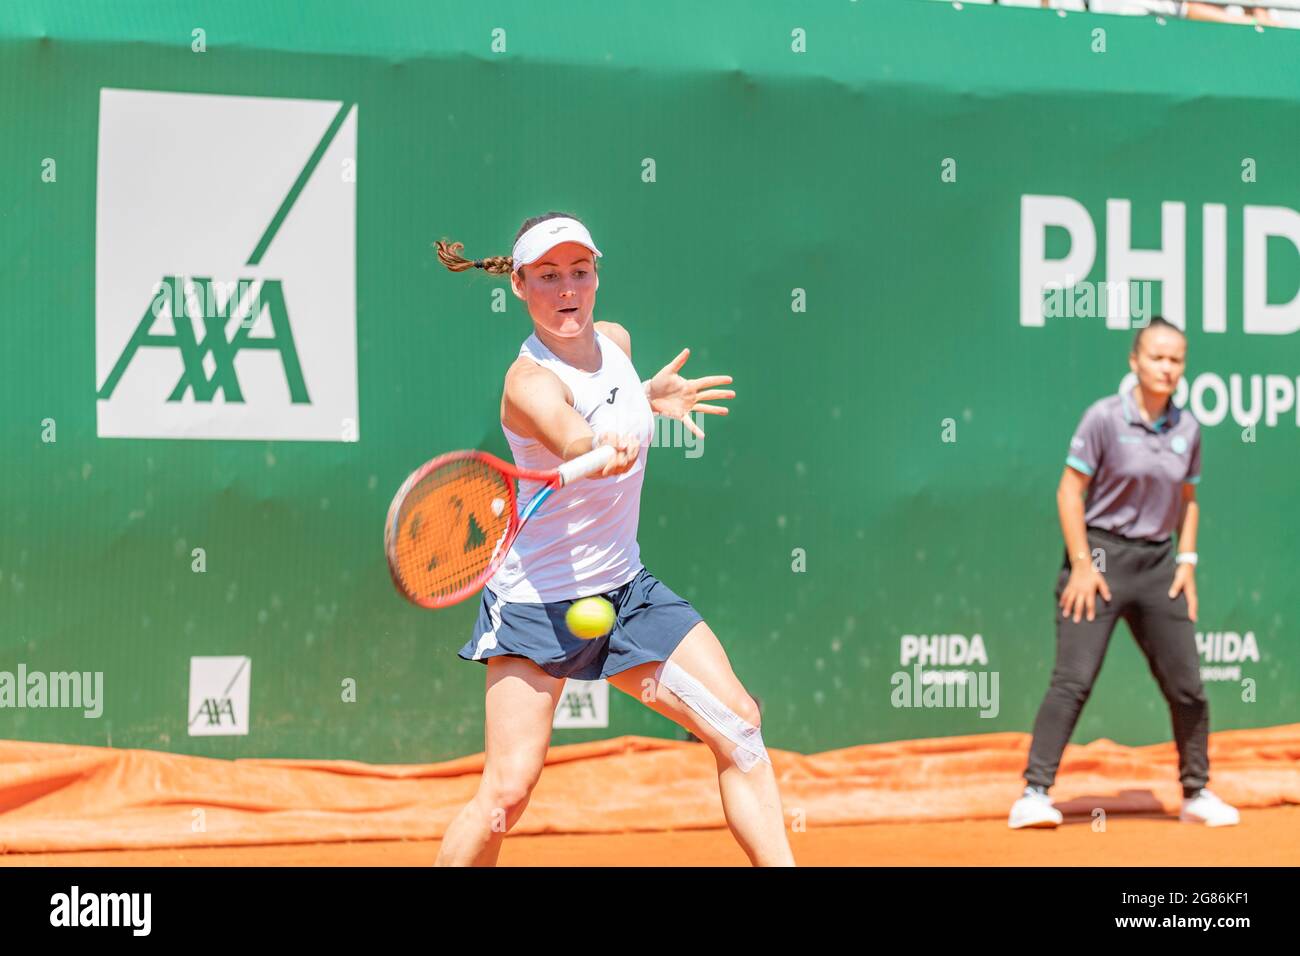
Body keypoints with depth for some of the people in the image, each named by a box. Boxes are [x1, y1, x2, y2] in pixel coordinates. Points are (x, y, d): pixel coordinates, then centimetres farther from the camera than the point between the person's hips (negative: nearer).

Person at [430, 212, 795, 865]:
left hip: (626, 590, 7)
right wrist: (601, 447, -65)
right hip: (537, 602, -7)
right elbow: (571, 438, -46)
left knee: (739, 727, -2)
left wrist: (653, 396, 12)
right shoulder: (530, 380, -21)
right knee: (507, 789, -14)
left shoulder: (615, 340, 2)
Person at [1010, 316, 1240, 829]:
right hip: (1101, 554, -5)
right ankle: (1035, 793, -10)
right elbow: (1070, 491, -7)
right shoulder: (1105, 417, -8)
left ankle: (1196, 793, 21)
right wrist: (1082, 564, -12)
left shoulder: (1187, 429, 7)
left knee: (1187, 686, 5)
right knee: (1073, 680, -13)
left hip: (1159, 565, 5)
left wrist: (1187, 562, 8)